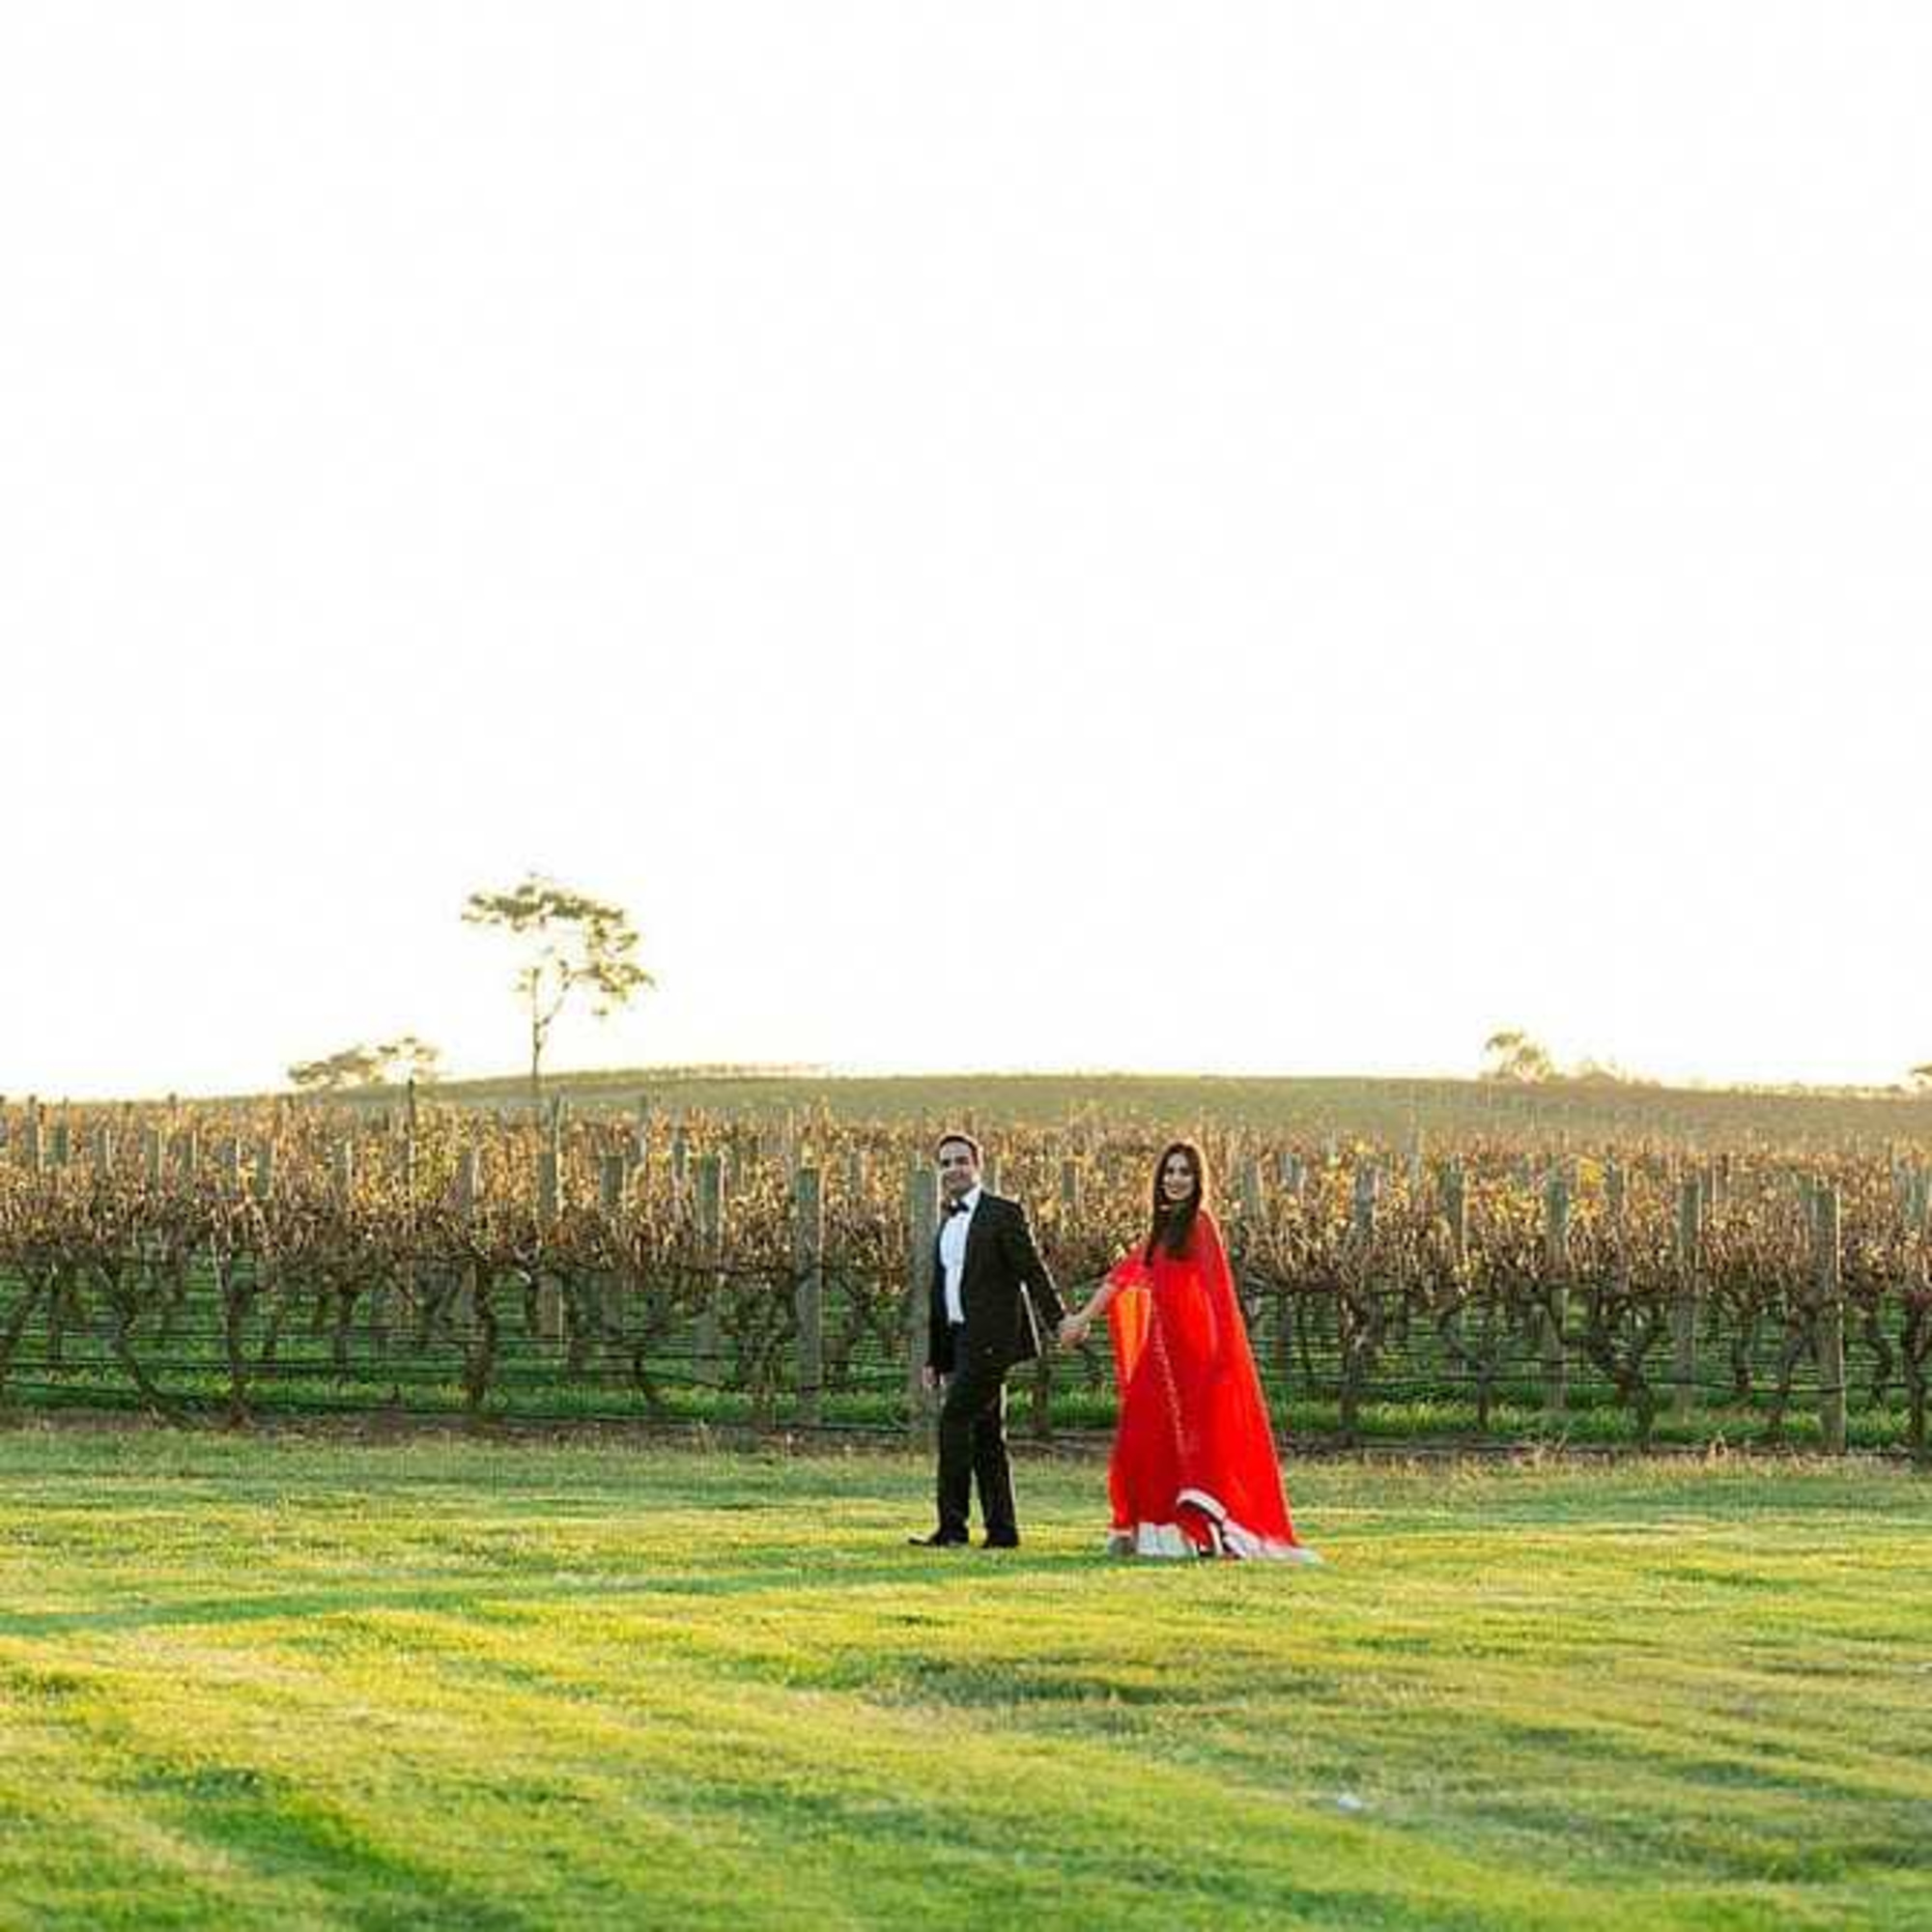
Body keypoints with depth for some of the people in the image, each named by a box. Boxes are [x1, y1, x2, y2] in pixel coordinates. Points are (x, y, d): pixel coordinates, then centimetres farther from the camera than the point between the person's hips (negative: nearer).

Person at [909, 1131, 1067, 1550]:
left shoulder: (1003, 1214, -5)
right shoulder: (948, 1223, 19)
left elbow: (1033, 1271, -11)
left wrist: (1058, 1321, -21)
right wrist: (935, 1358, 21)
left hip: (991, 1338, -8)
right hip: (961, 1340, 8)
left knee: (955, 1418, -14)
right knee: (984, 1434, 7)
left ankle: (952, 1524, -14)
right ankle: (1001, 1529, 9)